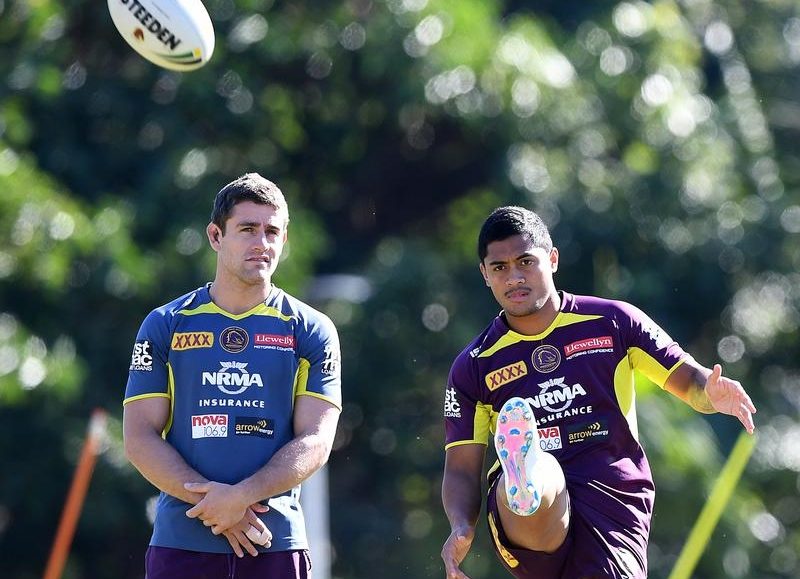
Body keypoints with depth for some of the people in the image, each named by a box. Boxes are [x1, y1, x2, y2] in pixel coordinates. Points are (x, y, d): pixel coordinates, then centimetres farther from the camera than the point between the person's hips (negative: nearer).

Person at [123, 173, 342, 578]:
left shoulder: (311, 332, 7)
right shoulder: (165, 325, 8)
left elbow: (315, 442, -1)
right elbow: (140, 438, 2)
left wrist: (239, 497, -15)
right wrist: (212, 503, -12)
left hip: (276, 545, 0)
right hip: (180, 543, 0)